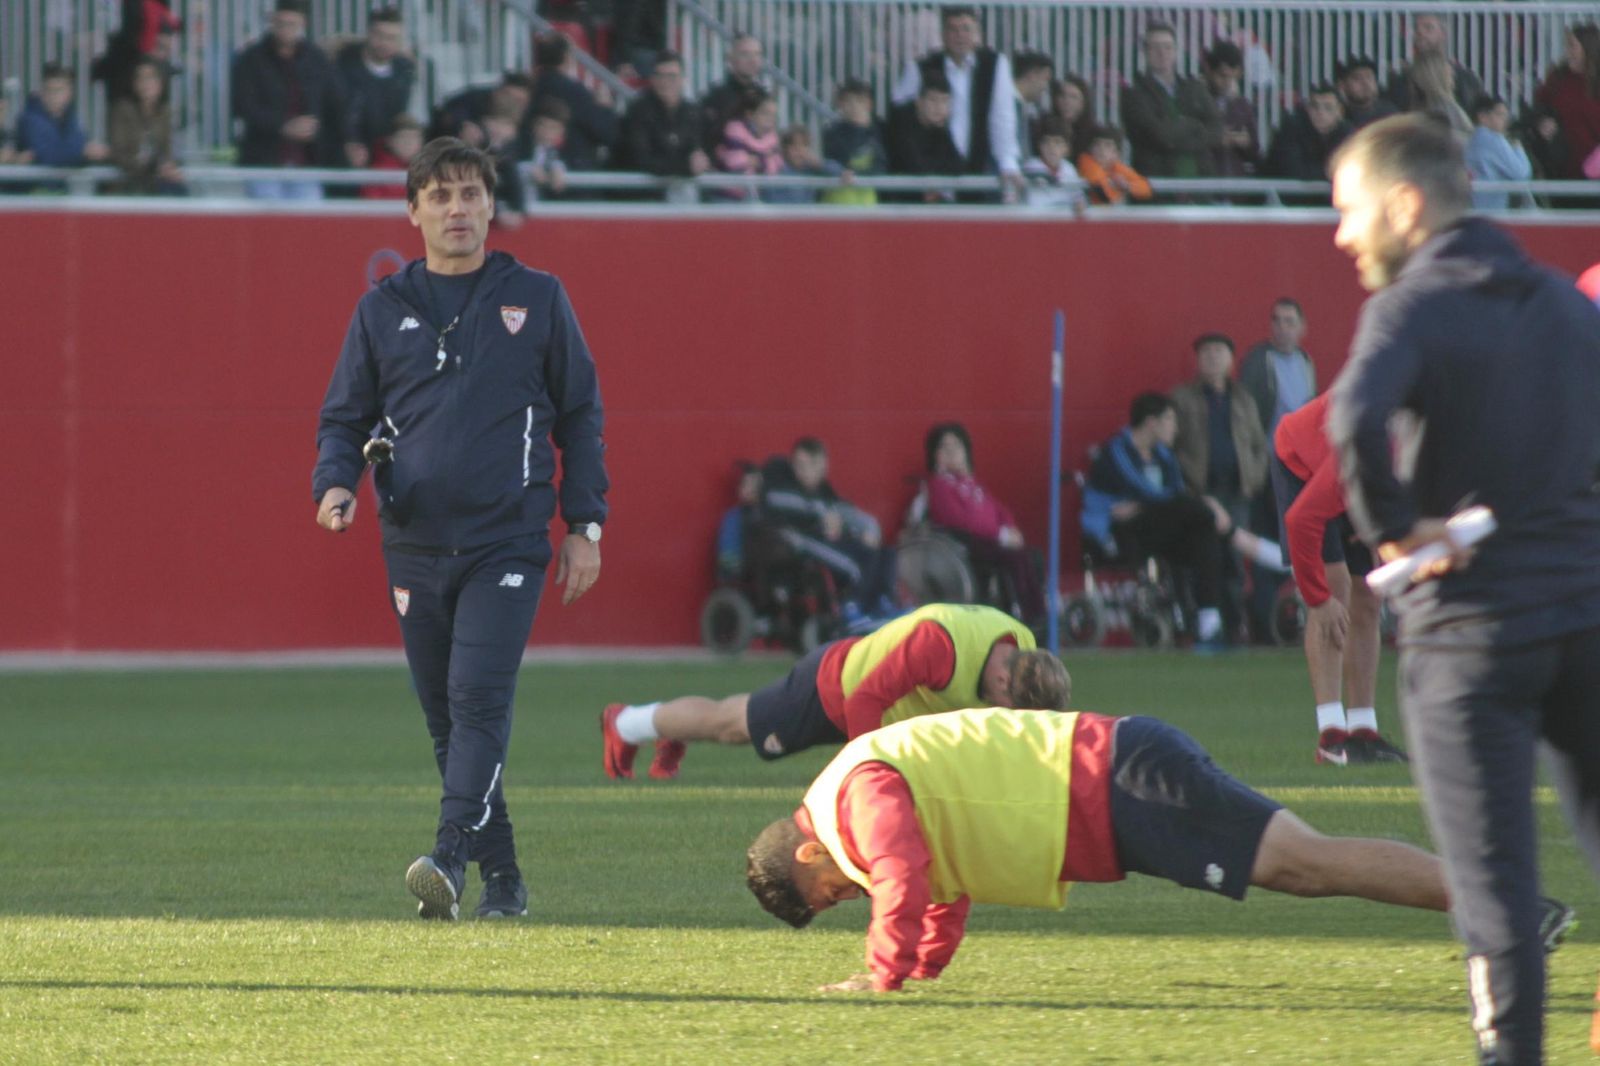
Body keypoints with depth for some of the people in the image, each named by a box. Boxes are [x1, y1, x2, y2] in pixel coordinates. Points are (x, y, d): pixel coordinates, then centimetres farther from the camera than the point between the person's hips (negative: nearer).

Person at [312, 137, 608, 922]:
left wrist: (584, 525, 3)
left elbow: (580, 414, 10)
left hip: (507, 542, -3)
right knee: (446, 719, 5)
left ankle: (452, 858, -29)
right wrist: (335, 484, -7)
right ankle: (501, 879, 13)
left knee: (480, 701, -18)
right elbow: (345, 416, 14)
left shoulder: (536, 300, 6)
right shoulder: (383, 310, 10)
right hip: (415, 548, 3)